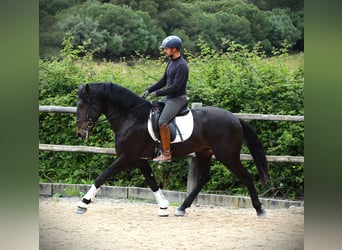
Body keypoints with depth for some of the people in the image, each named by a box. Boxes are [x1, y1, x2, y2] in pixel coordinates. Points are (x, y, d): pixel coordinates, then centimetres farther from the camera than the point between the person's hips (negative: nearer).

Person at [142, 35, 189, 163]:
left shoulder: (181, 66, -20)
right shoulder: (171, 62, 11)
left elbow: (176, 87, -25)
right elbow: (163, 80, 18)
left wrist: (157, 93, -20)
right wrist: (149, 90, 8)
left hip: (178, 98, -10)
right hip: (168, 97, 10)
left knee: (162, 122, -23)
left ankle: (166, 154, -18)